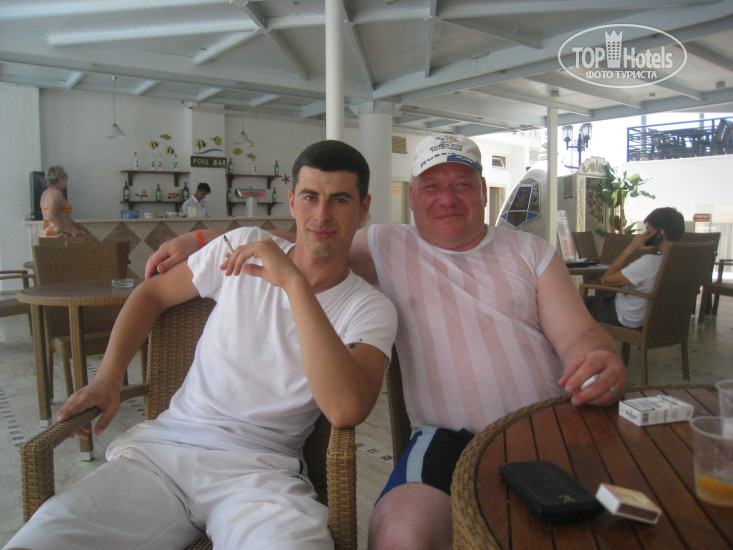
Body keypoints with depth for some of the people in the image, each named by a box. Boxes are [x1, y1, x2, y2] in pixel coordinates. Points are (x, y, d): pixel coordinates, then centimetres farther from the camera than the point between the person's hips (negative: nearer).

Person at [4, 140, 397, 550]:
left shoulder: (371, 308, -2)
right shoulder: (243, 247, 8)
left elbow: (346, 410, -22)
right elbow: (153, 293, 21)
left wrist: (295, 284, -23)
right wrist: (108, 377, 6)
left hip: (259, 470, -2)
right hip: (163, 448, 3)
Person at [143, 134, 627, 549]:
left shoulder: (533, 252, 14)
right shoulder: (385, 248, 11)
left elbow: (581, 336, 6)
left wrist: (602, 362, -20)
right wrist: (198, 240, 4)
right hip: (451, 438, -1)